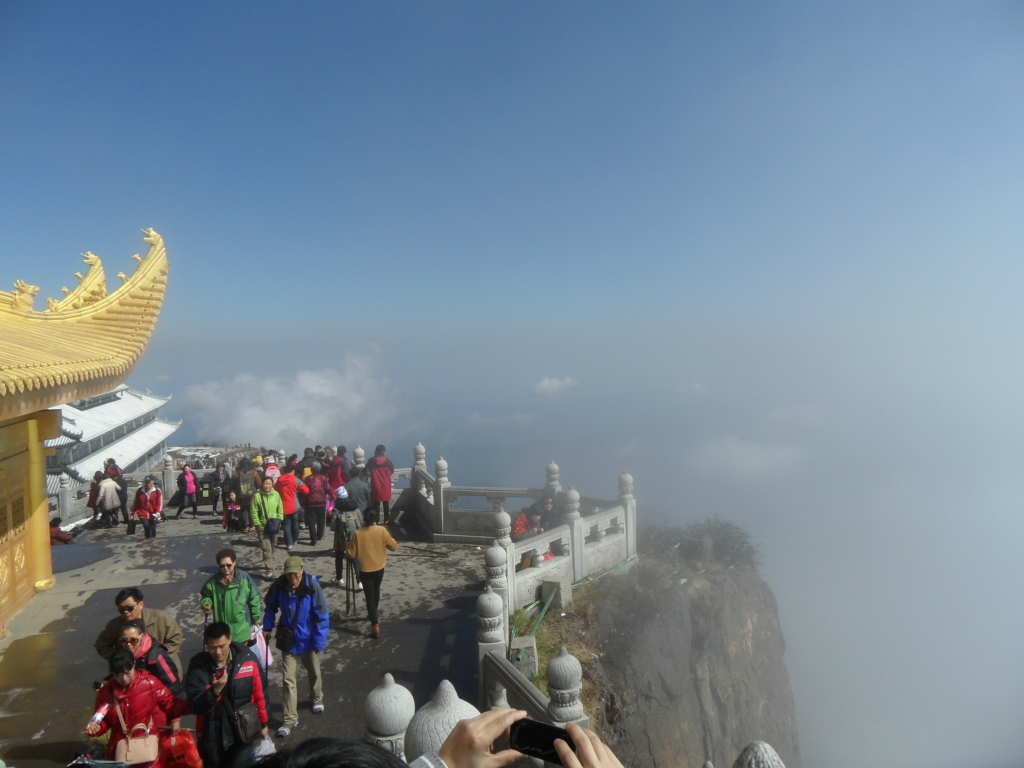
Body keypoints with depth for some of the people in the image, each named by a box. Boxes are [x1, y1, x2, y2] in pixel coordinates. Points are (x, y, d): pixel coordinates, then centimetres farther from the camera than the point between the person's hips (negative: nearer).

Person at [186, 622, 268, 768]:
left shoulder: (248, 659, -11)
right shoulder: (197, 666, -13)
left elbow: (259, 694, 1)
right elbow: (194, 707, -15)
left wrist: (263, 722, 10)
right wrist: (215, 690, -32)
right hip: (211, 736, 1)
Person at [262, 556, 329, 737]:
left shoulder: (312, 587, -26)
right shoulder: (279, 586, -18)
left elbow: (322, 617, -19)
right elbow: (271, 606, 4)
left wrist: (319, 642, -17)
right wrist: (267, 627, 2)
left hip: (309, 641, -1)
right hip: (288, 641, 1)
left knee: (314, 673, 22)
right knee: (289, 680, 4)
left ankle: (317, 699, 49)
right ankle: (290, 719, 16)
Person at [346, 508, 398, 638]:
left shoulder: (358, 534, -14)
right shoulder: (382, 530, -12)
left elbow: (351, 554, -8)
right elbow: (394, 546, -4)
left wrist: (347, 546, 11)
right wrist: (388, 536, 12)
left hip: (365, 570, -3)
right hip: (379, 568, 3)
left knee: (370, 596, 1)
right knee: (376, 591, 26)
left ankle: (375, 626, -6)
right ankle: (373, 615, 46)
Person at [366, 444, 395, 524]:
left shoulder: (371, 461, -7)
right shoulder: (387, 460, -8)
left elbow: (367, 472, -3)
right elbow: (392, 471, 1)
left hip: (376, 486, 0)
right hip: (386, 486, 0)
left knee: (376, 504, 8)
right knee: (386, 504, 12)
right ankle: (386, 520, 16)